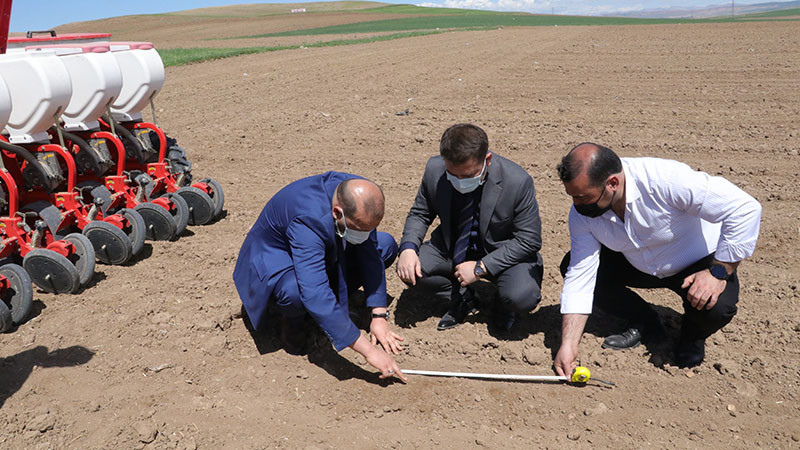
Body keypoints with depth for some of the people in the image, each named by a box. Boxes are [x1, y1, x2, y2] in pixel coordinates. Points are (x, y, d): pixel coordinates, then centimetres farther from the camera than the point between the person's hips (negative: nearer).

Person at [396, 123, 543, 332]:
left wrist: (480, 267, -25)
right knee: (409, 270, -19)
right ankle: (463, 299, 8)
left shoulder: (518, 182, -26)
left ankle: (503, 306, 9)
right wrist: (408, 248, -21)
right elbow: (419, 214, 0)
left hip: (502, 254, -3)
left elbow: (529, 240, -19)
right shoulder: (435, 170, -16)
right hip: (453, 248, 4)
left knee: (521, 297, -31)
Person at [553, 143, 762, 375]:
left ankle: (694, 335, 5)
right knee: (571, 266, -14)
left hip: (699, 262, -4)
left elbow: (745, 208, -32)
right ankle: (642, 323, 7)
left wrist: (719, 273, -31)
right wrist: (568, 345, -22)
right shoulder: (581, 212, -19)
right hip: (641, 266, 4)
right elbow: (579, 277, -17)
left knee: (715, 308, -35)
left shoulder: (665, 180, -37)